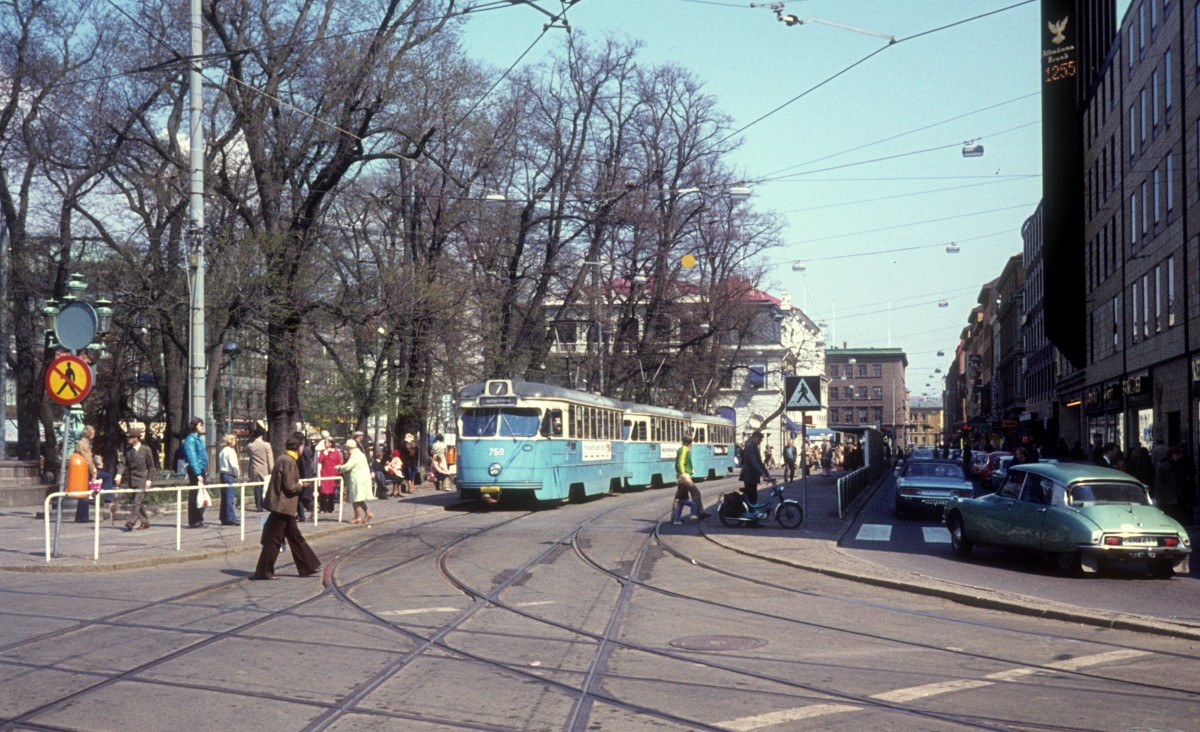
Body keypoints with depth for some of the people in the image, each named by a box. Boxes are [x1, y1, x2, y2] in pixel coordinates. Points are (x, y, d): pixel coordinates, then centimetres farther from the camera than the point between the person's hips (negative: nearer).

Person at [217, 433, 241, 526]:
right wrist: (237, 474, -4)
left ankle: (224, 518, 12)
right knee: (229, 497, -8)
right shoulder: (230, 451, -11)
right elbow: (234, 465, -17)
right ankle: (230, 518, -8)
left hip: (223, 474, 8)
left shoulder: (222, 451, 14)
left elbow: (220, 464, 12)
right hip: (229, 475, -8)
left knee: (224, 497, 10)